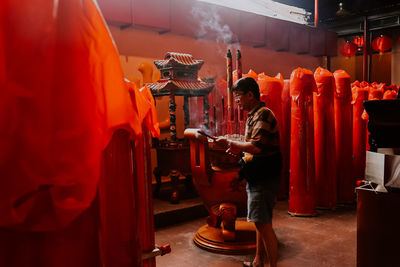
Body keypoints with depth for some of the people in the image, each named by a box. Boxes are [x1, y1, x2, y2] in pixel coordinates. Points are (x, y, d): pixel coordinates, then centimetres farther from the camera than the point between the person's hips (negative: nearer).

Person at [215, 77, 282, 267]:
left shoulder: (263, 114, -15)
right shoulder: (254, 115, 17)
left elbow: (257, 146, -27)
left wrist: (231, 143, -16)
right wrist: (238, 149, 6)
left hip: (264, 179, -10)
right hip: (257, 178, 10)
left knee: (264, 224, -6)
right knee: (260, 223, 17)